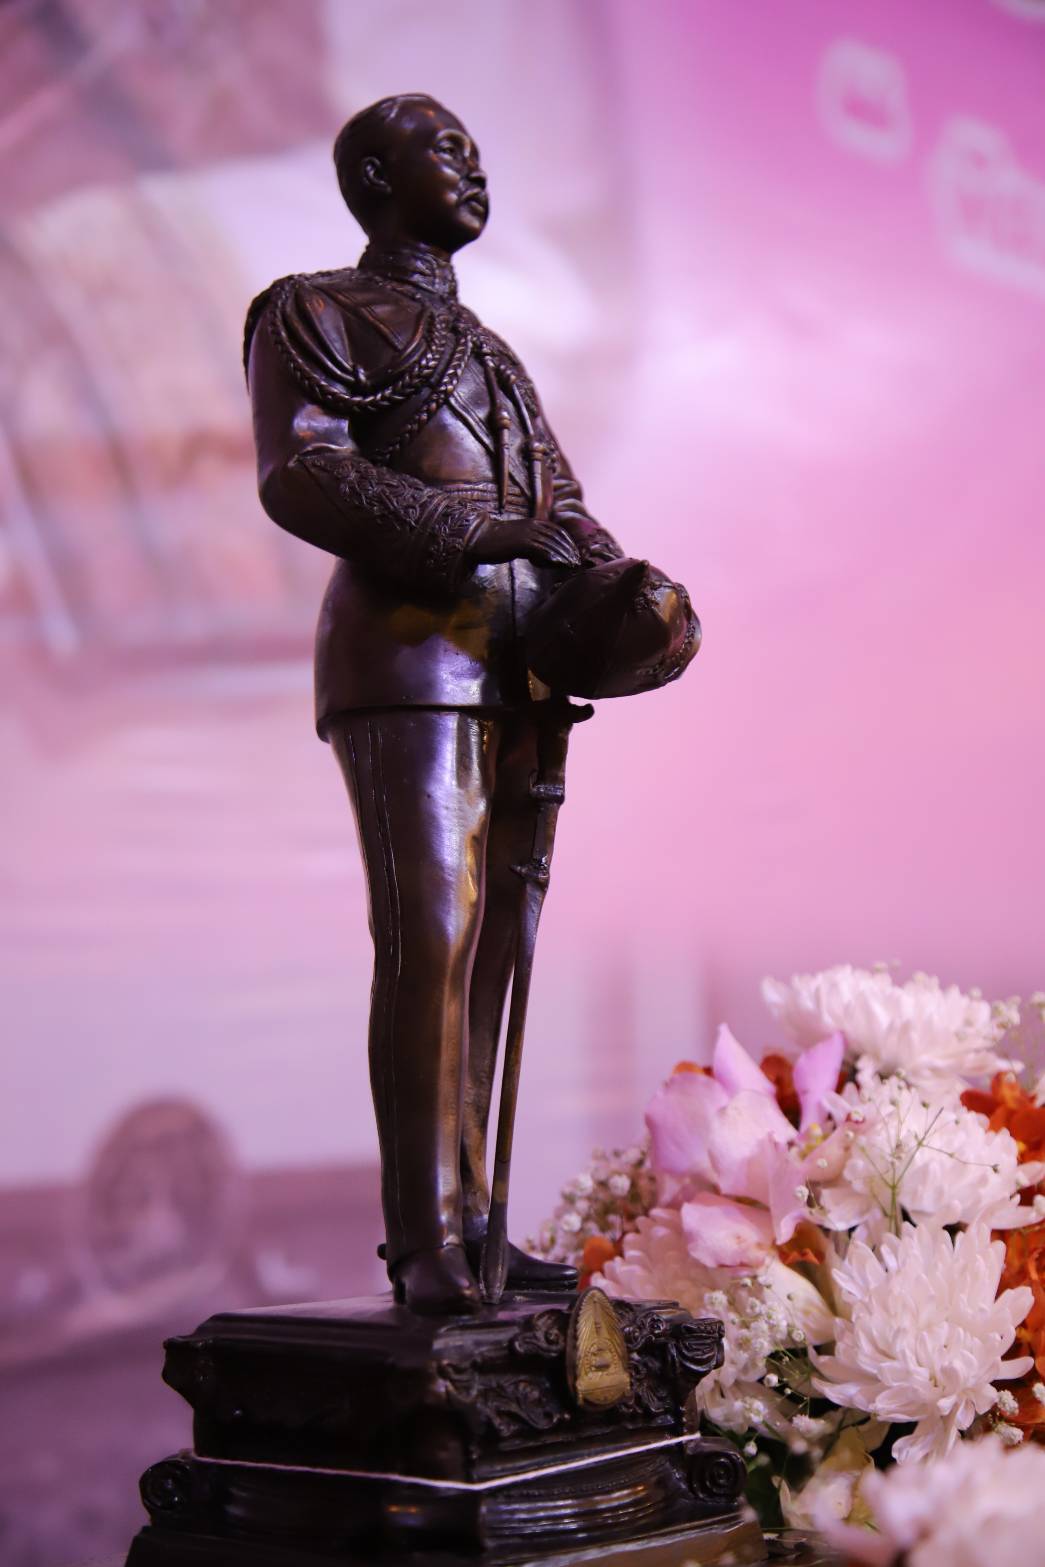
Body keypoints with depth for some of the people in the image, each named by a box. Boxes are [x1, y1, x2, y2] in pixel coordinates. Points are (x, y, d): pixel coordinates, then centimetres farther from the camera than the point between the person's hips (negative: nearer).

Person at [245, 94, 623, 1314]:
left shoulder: (490, 356, 29)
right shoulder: (315, 314, 6)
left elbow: (563, 508, 23)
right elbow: (301, 478, -11)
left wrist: (605, 583, -1)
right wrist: (499, 533, -18)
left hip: (518, 665, 7)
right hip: (406, 643, -7)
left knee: (489, 940, 1)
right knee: (429, 931, -17)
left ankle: (465, 1227, 3)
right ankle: (426, 1241, -17)